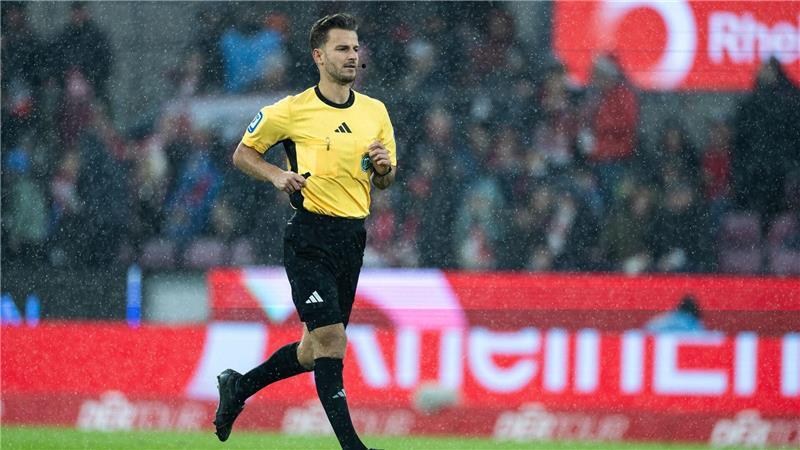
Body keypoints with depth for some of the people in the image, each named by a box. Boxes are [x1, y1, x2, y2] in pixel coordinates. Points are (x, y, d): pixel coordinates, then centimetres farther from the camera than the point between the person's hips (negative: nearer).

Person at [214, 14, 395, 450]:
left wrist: (384, 167, -4)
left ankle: (238, 386, 35)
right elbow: (243, 153, 6)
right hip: (309, 237, -6)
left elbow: (384, 181, 19)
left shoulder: (375, 112, 10)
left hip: (352, 239, 6)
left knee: (315, 350, 12)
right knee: (330, 340, -15)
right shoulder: (293, 111, -5)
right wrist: (278, 175, -11)